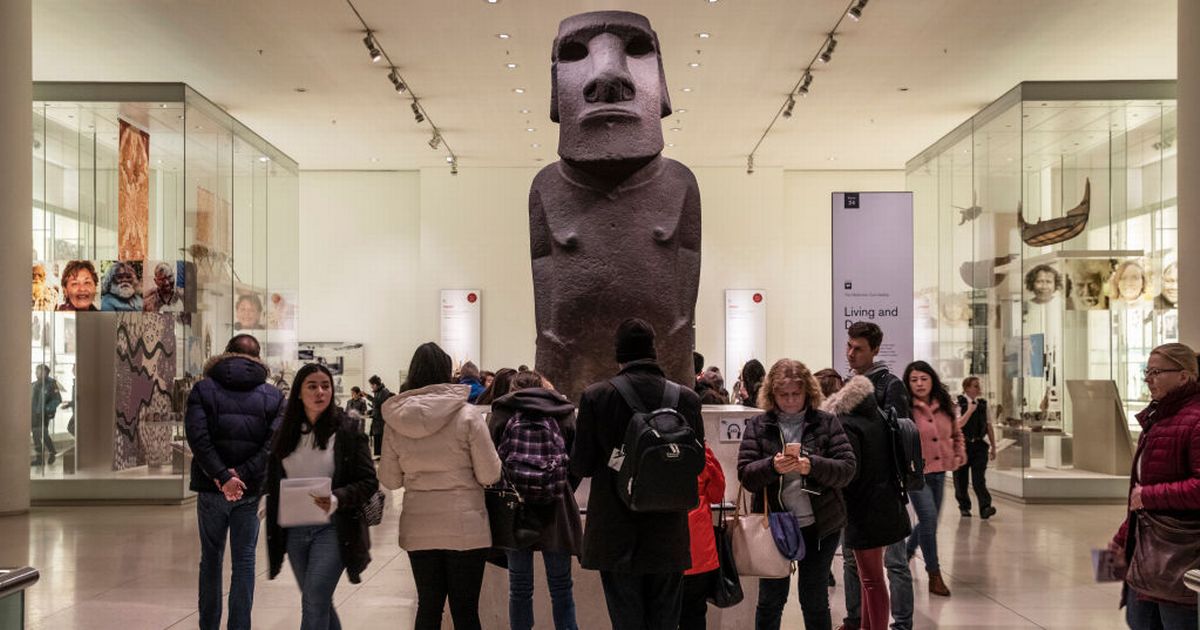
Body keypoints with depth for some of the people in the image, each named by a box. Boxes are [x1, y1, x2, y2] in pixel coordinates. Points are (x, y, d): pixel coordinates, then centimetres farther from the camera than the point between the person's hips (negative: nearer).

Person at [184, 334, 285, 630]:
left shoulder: (203, 389, 1)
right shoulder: (273, 396, 3)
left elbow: (197, 436, -14)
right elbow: (274, 443, -10)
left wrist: (222, 476, -17)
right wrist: (242, 474, -14)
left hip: (211, 489, 0)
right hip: (250, 490, 0)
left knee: (211, 559, 13)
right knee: (244, 561, 7)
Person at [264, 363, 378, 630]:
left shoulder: (347, 429, -6)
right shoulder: (285, 432, 5)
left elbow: (368, 482, -7)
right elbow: (273, 484, 11)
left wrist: (337, 500, -24)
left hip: (332, 528, -4)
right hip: (294, 530, 5)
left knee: (314, 602, -14)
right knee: (319, 603, 14)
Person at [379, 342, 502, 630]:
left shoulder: (395, 419, -2)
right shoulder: (466, 415, -11)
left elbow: (389, 480, 4)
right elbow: (490, 475, -9)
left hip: (418, 528, 3)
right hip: (465, 527, -3)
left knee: (428, 607, 14)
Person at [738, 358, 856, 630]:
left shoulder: (826, 422, -1)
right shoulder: (757, 425, 1)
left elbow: (847, 469, -8)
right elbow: (745, 475, -6)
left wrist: (812, 465, -26)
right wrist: (772, 466, -26)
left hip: (819, 524, 0)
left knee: (814, 598, 10)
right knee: (770, 598, 11)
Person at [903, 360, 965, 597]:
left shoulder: (945, 407, 6)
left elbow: (956, 434, 21)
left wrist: (959, 455, 9)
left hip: (938, 471, 6)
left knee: (929, 521, 15)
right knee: (929, 517, -16)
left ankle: (908, 552, 43)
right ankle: (934, 575, -4)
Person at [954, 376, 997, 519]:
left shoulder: (983, 404, 9)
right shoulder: (958, 404, -5)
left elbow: (989, 426, 14)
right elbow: (958, 424, -17)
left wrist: (993, 447, 13)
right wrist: (970, 410, -18)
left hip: (979, 446, 2)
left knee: (979, 479, -10)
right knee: (961, 479, 7)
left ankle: (985, 508, -16)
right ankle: (964, 507, 23)